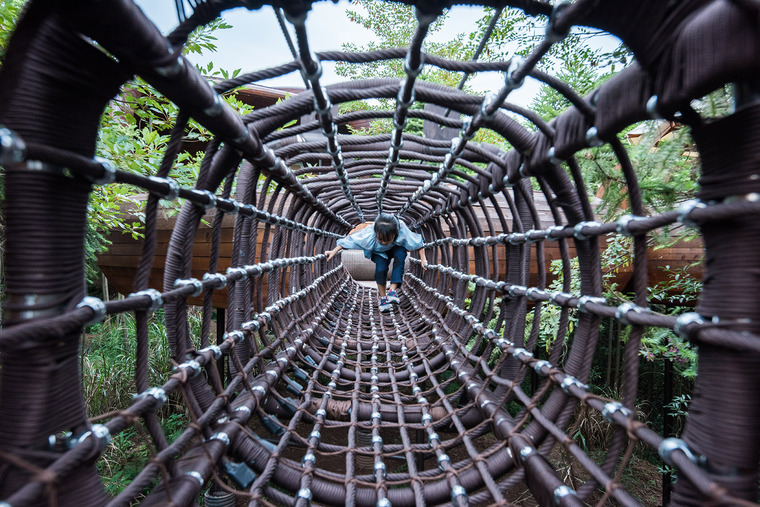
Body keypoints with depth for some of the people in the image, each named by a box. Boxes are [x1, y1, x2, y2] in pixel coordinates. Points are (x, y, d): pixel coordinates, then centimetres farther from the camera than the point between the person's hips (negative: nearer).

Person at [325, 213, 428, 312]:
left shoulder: (402, 231, -38)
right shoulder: (369, 233, -38)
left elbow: (417, 242, -23)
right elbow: (350, 240, -28)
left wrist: (423, 259, -26)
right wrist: (334, 252, -25)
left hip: (396, 248, 1)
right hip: (379, 252, 0)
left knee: (400, 255, -34)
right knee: (381, 266, -30)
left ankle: (393, 290, -31)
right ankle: (382, 297, -12)